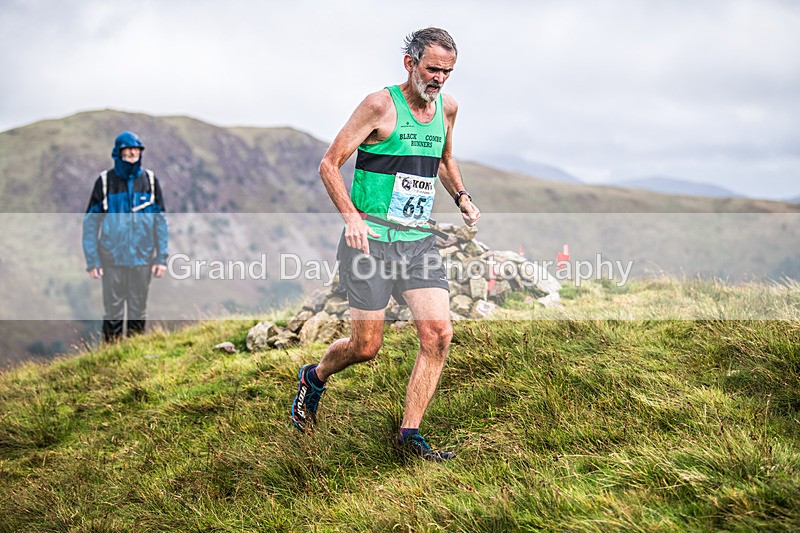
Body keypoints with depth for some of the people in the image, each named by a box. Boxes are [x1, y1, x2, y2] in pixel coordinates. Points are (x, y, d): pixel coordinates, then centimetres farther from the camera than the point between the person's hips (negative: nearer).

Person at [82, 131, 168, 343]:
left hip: (142, 259, 2)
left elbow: (160, 221, 7)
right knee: (113, 313, 0)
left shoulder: (150, 180, 5)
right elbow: (90, 222, 1)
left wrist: (162, 258, 1)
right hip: (112, 260, -2)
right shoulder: (105, 181, -1)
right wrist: (92, 261, -6)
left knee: (138, 312, 8)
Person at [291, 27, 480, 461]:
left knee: (438, 334, -10)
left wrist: (461, 197, 13)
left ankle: (409, 433, 1)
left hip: (419, 241, 6)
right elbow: (329, 164, -8)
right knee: (366, 347, -2)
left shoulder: (447, 108, 11)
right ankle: (313, 378, 31)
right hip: (370, 240, -5)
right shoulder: (380, 105, -9)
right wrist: (351, 216, -21)